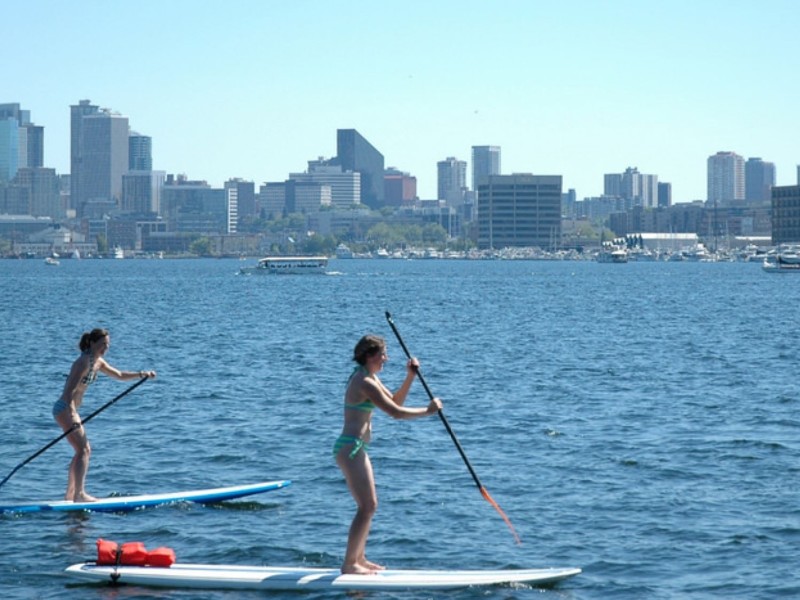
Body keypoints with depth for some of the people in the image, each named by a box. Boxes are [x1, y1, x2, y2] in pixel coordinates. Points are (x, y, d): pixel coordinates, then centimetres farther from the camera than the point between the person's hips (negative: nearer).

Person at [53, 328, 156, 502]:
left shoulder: (98, 362, 10)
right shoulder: (84, 362, -18)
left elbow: (119, 375, 23)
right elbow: (70, 390, -25)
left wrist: (142, 374, 10)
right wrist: (72, 418, -34)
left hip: (70, 409, 10)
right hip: (64, 409, -10)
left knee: (83, 450, 15)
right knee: (83, 450, -12)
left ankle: (70, 494, 19)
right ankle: (79, 494, -15)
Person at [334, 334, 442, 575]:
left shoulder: (370, 378, 15)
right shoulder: (365, 383, -17)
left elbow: (395, 401, 20)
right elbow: (395, 412, -20)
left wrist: (410, 376, 8)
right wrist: (428, 411, -9)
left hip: (355, 449, 11)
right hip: (351, 448, -11)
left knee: (369, 505, 15)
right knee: (367, 507, -10)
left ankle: (359, 559, 21)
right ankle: (349, 563, -6)